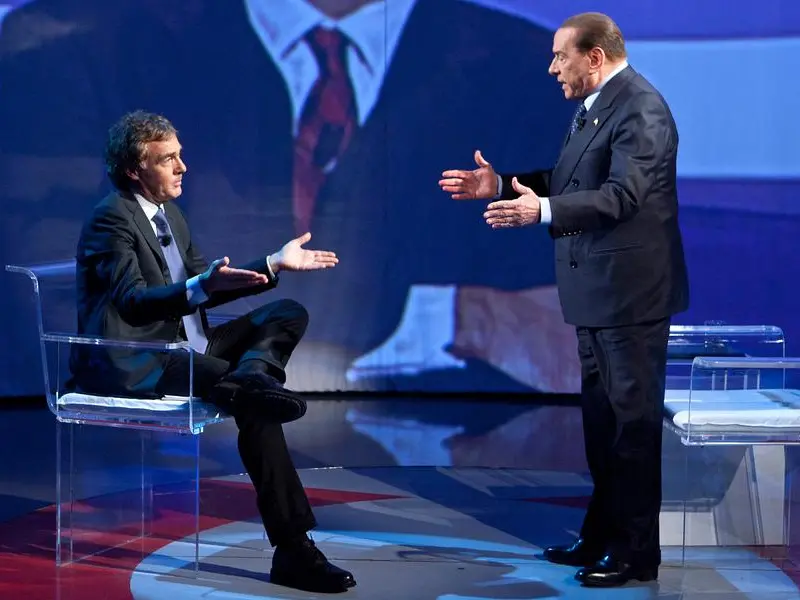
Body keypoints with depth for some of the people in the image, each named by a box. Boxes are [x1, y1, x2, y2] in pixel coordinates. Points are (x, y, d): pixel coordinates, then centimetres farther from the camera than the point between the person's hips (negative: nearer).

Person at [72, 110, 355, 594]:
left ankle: (249, 375, -29)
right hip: (130, 363, -10)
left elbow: (204, 286, 20)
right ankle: (293, 550, -25)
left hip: (181, 349, 10)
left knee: (289, 313, 2)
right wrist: (200, 288, -38)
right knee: (254, 403, -27)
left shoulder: (170, 215, 17)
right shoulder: (112, 219, -11)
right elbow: (132, 300, -23)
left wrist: (275, 265, 13)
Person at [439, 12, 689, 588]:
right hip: (596, 289, 10)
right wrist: (501, 186, 7)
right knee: (601, 417, 17)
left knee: (633, 420, -1)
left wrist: (542, 210, -36)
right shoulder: (593, 106, 13)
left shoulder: (639, 108, -17)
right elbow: (565, 181, 17)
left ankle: (636, 553, 8)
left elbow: (622, 194, -28)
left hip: (631, 289, -10)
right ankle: (602, 536, 28)